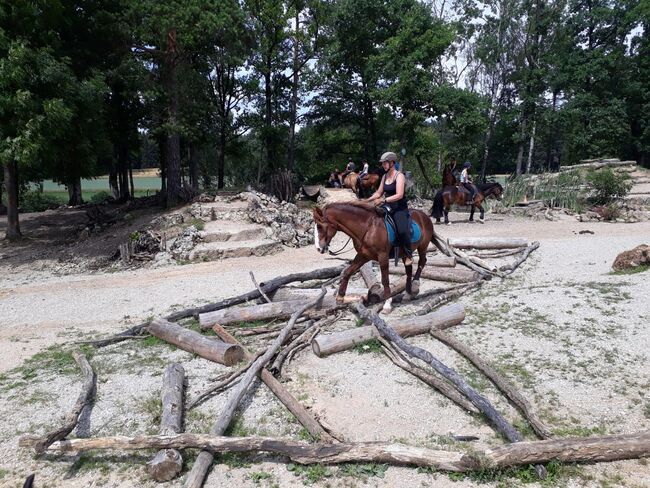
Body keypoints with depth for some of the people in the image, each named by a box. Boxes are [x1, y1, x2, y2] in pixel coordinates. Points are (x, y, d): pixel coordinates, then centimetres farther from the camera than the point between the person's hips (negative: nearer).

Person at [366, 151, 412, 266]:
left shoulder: (399, 176, -11)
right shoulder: (385, 176, 10)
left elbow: (399, 195, -22)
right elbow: (378, 193, 14)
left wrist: (384, 200, -29)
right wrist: (367, 200, 0)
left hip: (400, 208, -8)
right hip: (388, 207, 8)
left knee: (402, 230, -27)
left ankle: (408, 255, -8)